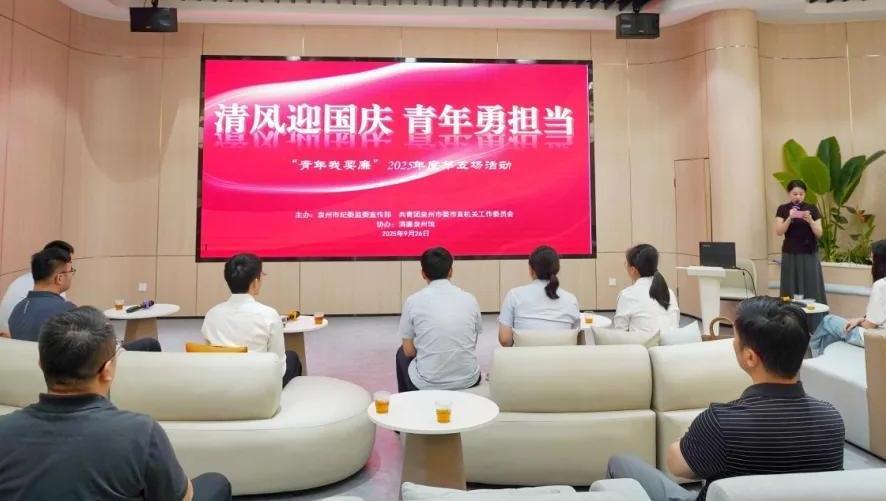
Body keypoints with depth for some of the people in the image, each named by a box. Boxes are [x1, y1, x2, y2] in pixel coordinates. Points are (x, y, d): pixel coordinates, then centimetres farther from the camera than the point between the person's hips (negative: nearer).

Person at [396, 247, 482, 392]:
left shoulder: (413, 301, -8)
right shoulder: (470, 299, -1)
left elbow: (409, 351, -2)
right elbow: (472, 344, 11)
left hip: (428, 383, -2)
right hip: (468, 380, 3)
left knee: (402, 354, 28)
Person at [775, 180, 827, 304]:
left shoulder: (812, 209, 3)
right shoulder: (783, 209, 3)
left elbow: (819, 234, -2)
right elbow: (779, 232, -7)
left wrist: (810, 220, -19)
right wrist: (789, 218, -22)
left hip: (809, 255, 0)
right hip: (790, 255, 0)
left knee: (812, 291, -4)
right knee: (791, 291, -2)